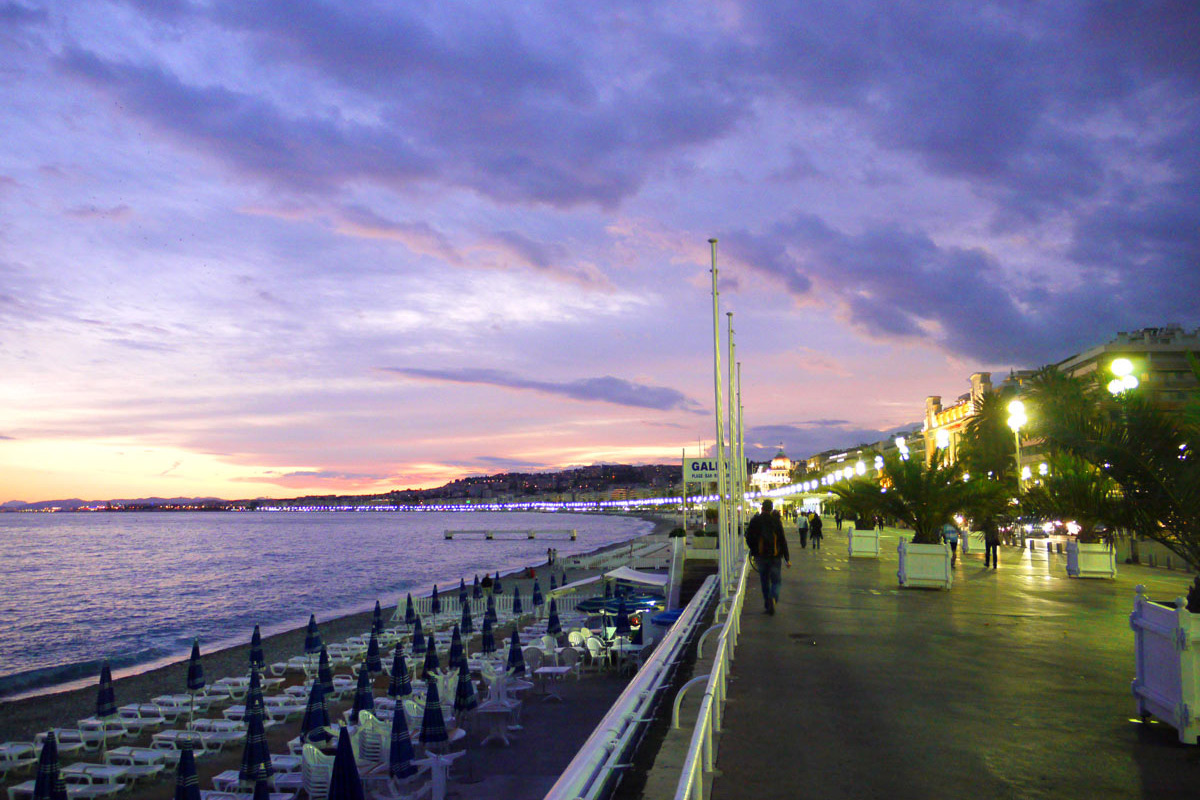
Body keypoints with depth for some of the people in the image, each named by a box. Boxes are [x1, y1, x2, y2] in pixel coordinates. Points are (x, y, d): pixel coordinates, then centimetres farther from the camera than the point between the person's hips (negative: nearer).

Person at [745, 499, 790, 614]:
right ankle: (773, 598, -21)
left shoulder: (755, 521, -2)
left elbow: (749, 538, 3)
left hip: (760, 556, 2)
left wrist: (754, 551, 19)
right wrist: (787, 558, -2)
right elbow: (782, 540, -7)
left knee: (764, 581, 16)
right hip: (775, 556, -2)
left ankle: (767, 605, 17)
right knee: (776, 580, 6)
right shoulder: (776, 521, -8)